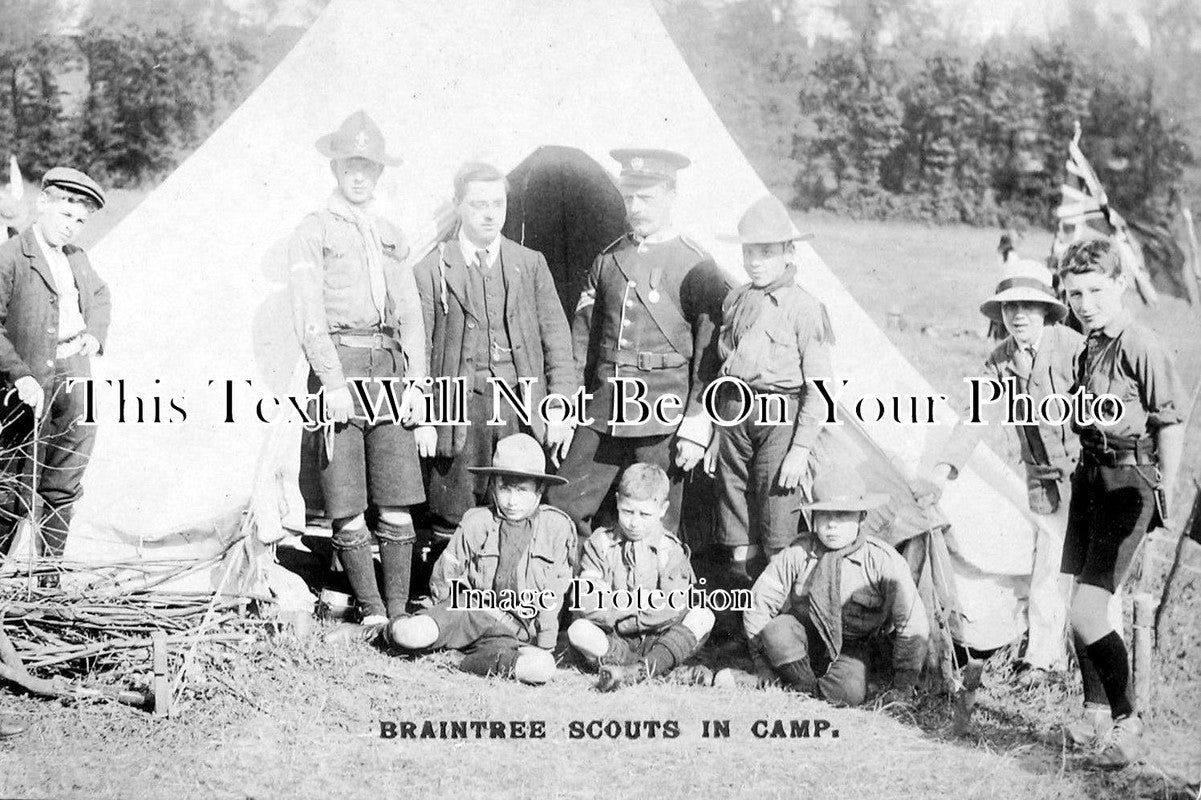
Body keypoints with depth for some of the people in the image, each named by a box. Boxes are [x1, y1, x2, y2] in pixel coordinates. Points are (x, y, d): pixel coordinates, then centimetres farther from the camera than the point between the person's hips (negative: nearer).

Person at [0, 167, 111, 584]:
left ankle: (49, 567, 22)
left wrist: (95, 335, 17)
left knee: (65, 486, 12)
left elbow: (100, 295, 34)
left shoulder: (77, 258, 14)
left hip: (76, 380, 7)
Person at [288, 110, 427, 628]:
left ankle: (399, 613, 6)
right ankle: (371, 611, 9)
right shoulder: (312, 232, 5)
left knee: (397, 507, -1)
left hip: (389, 369, 4)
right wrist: (332, 381, -15)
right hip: (338, 365, -4)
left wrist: (416, 382, 4)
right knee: (347, 510, -3)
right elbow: (308, 314, -5)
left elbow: (410, 315, 17)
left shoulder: (390, 236, 20)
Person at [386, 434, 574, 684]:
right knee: (407, 635, -30)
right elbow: (443, 578, 13)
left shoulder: (557, 528, 2)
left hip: (519, 631, 0)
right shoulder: (475, 524, 2)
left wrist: (543, 644, 5)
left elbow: (554, 596, 8)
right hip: (471, 610, 0)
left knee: (540, 667, -36)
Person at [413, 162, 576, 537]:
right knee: (454, 528, 0)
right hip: (459, 405, -1)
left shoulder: (531, 264, 12)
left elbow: (556, 339, 9)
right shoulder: (431, 270, 5)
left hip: (523, 406, 2)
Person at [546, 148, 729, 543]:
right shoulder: (608, 259, 11)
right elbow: (583, 335, 15)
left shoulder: (695, 268, -4)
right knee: (560, 511, 4)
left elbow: (711, 356, -7)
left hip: (662, 420, -5)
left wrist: (697, 429, -10)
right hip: (602, 414, 5)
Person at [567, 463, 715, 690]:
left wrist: (616, 618, -13)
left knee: (703, 616, -22)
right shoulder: (599, 544, 3)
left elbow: (674, 607, -12)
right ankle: (656, 667, -35)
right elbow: (587, 604, -9)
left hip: (657, 639, 0)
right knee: (578, 630, -28)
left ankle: (640, 669, -39)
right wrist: (641, 606, -14)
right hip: (611, 642, 0)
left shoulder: (671, 550, 3)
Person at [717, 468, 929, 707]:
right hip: (803, 640, 0)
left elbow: (914, 626, -12)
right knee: (776, 631, -35)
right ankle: (811, 689, -12)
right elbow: (758, 605, -8)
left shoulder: (883, 560, -18)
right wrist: (764, 666, -9)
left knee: (850, 693, -33)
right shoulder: (796, 555, -15)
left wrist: (902, 687, -10)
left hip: (849, 650, 0)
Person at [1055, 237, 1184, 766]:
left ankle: (1127, 722, 6)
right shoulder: (1088, 350, 12)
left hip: (1127, 483, -9)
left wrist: (1165, 493, -20)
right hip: (1089, 477, 9)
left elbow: (1172, 423, -15)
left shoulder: (1141, 347, -15)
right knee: (1082, 611, 14)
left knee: (1086, 615, -11)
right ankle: (1096, 715, 30)